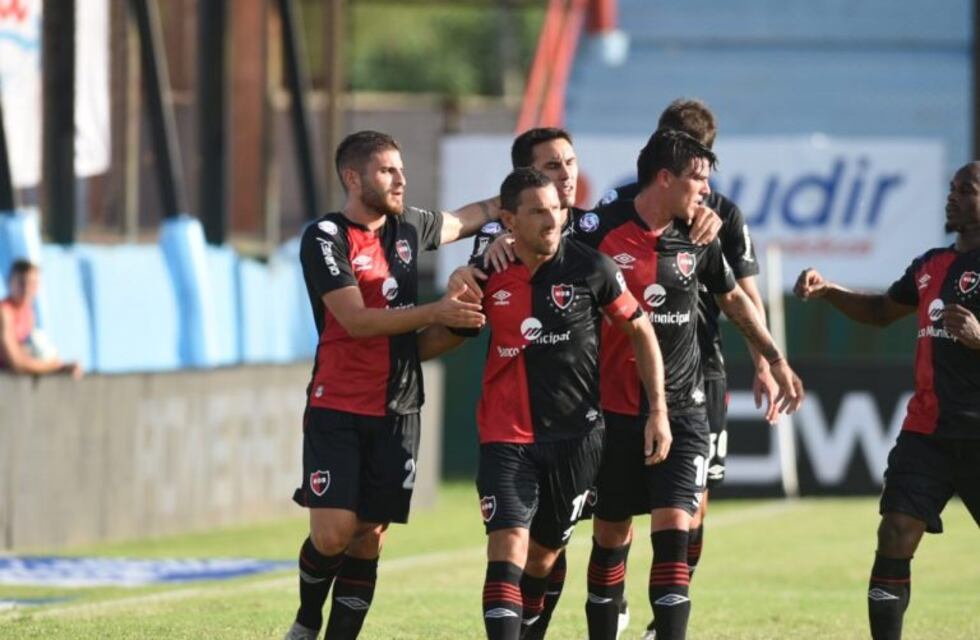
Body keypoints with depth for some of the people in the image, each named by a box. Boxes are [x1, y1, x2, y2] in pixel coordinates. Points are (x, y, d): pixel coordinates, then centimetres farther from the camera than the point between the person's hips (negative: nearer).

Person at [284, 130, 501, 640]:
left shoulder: (407, 227, 10)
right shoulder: (325, 237, -9)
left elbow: (467, 217, 31)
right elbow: (356, 320, -17)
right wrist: (434, 313, -21)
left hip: (397, 412, 5)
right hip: (337, 410, -5)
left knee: (369, 539, 1)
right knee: (333, 532, -12)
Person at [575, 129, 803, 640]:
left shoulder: (698, 239, 5)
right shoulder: (602, 230, -9)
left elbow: (733, 298, 22)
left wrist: (775, 359, 24)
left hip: (682, 411, 2)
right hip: (613, 411, -2)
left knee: (674, 531, -11)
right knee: (610, 535, 8)